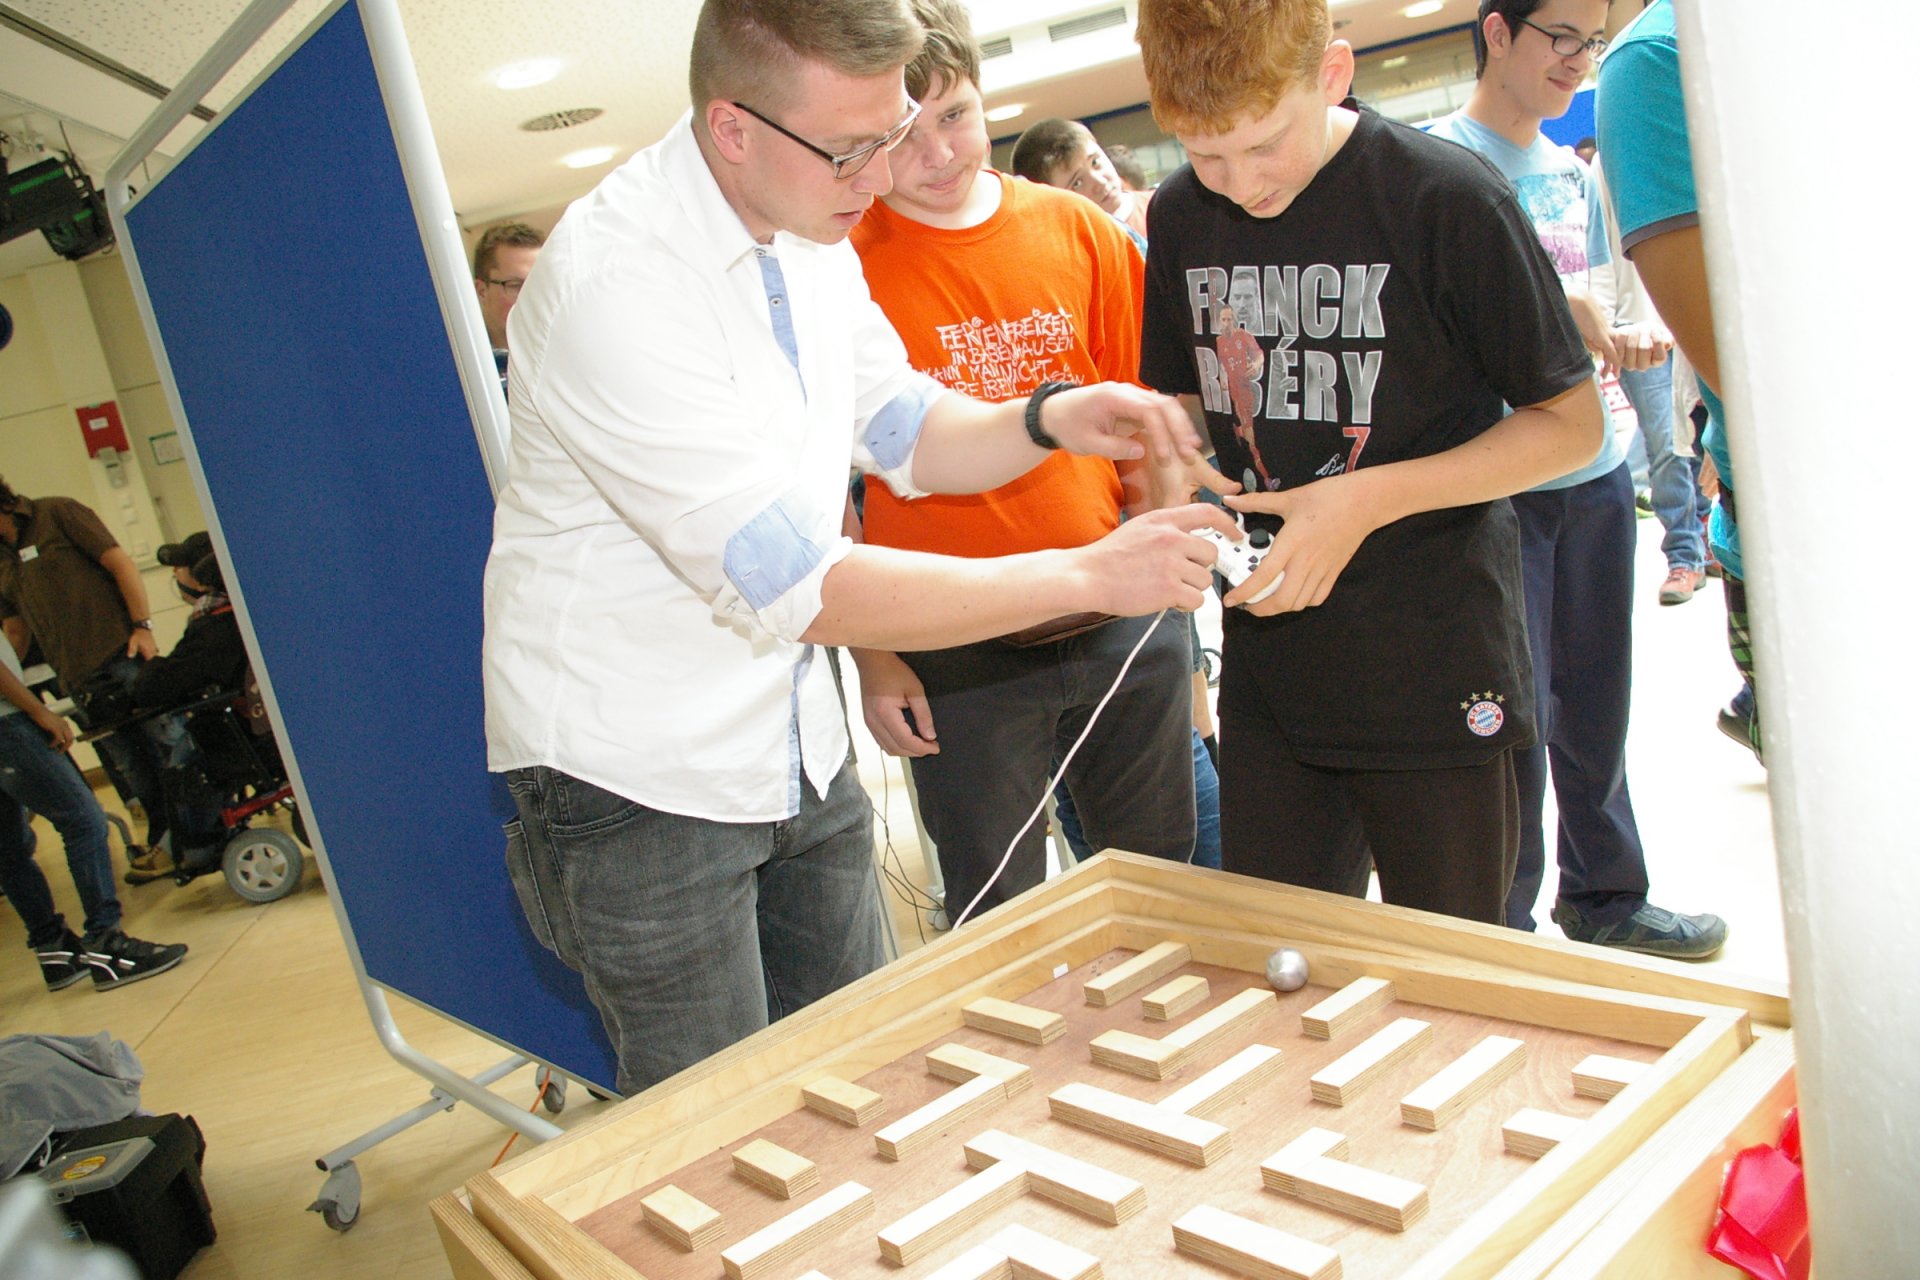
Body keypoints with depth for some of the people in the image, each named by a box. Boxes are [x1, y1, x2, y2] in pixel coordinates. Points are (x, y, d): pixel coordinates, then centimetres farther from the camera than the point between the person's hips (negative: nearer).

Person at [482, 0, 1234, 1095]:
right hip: (639, 777, -7)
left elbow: (905, 429, 15)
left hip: (797, 747, 7)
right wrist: (1092, 574, -26)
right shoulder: (615, 284, -26)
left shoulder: (809, 233, 1)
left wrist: (1049, 421, -7)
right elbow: (799, 587, -29)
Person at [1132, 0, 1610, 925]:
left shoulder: (1447, 200, -13)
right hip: (1269, 668, 4)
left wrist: (1370, 500, -18)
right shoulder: (1182, 218, 3)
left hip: (1435, 666, -4)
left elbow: (1571, 423, -6)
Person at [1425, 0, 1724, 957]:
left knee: (1595, 704, 15)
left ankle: (1606, 898, 31)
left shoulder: (1570, 170, 15)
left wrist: (1615, 338, 0)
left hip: (1593, 473, 7)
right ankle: (1503, 925, 15)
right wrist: (1553, 311, -22)